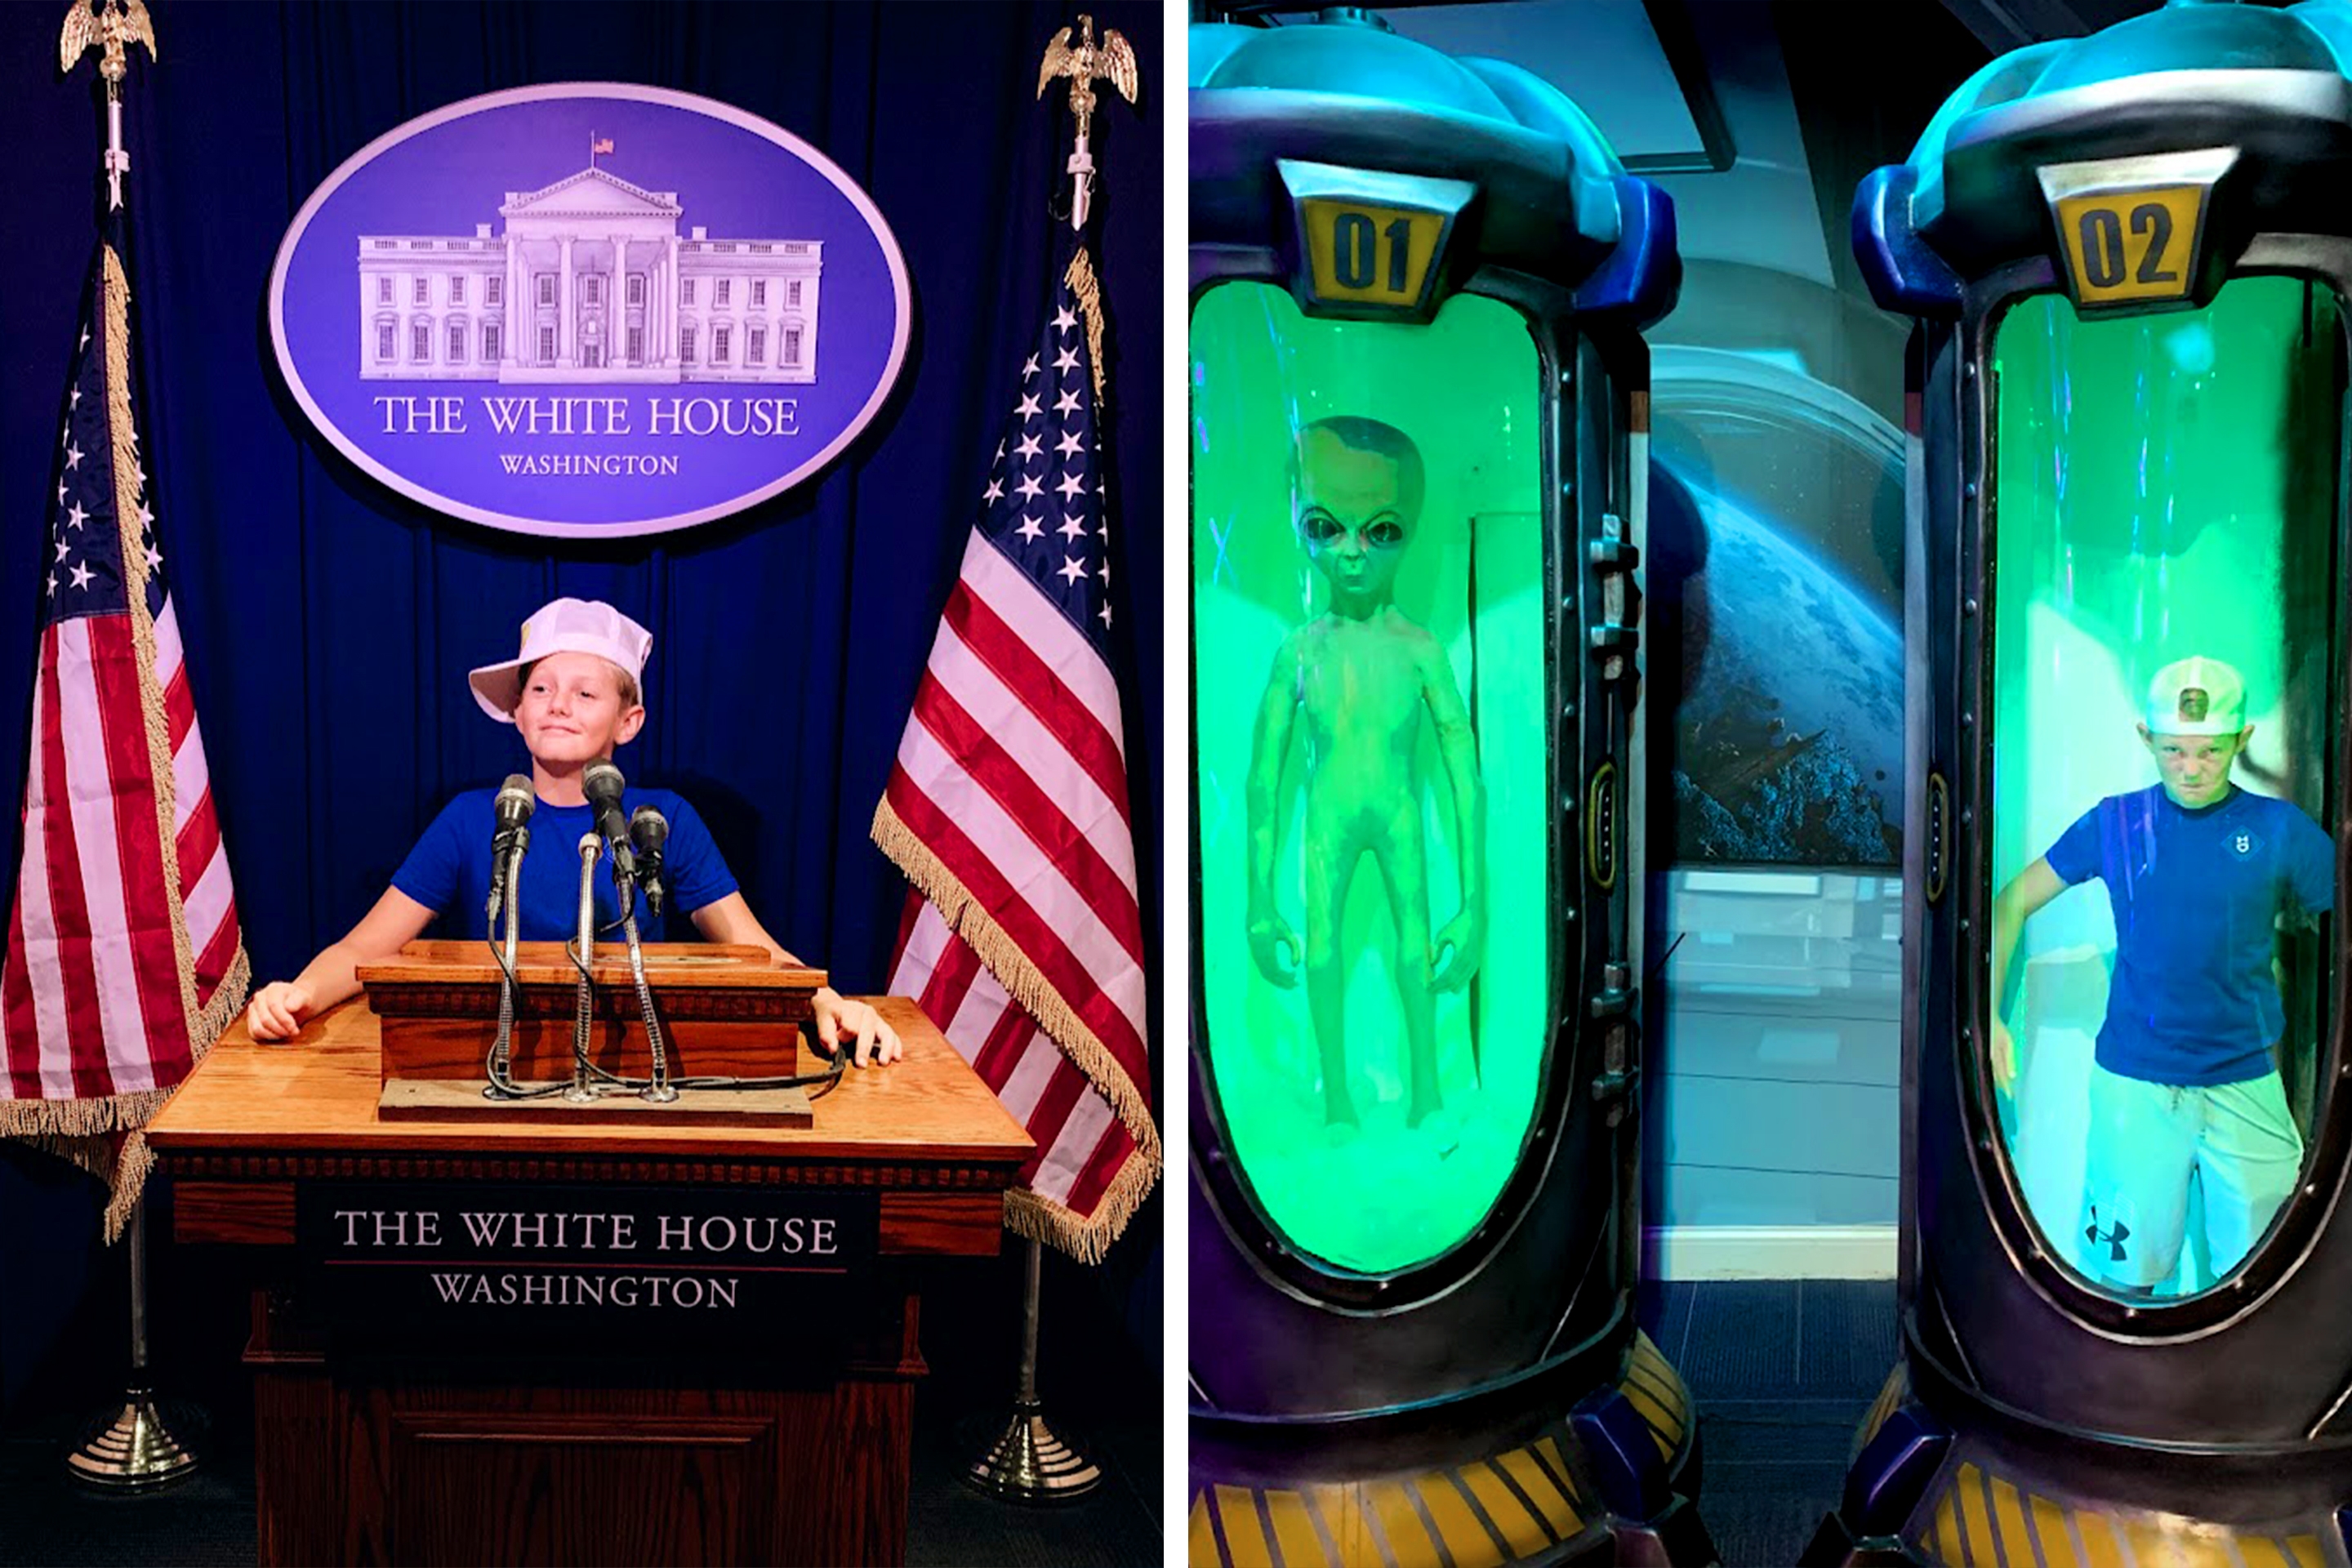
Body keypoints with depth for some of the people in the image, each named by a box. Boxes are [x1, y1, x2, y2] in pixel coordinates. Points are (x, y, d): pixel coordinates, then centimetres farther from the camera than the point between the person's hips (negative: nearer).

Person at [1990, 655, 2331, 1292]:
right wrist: (1989, 1014, -1)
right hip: (2133, 1082, 0)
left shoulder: (2280, 828, -2)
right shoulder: (2116, 821, 0)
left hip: (2245, 1085, 0)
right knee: (2128, 1272, 7)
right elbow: (2014, 901, 6)